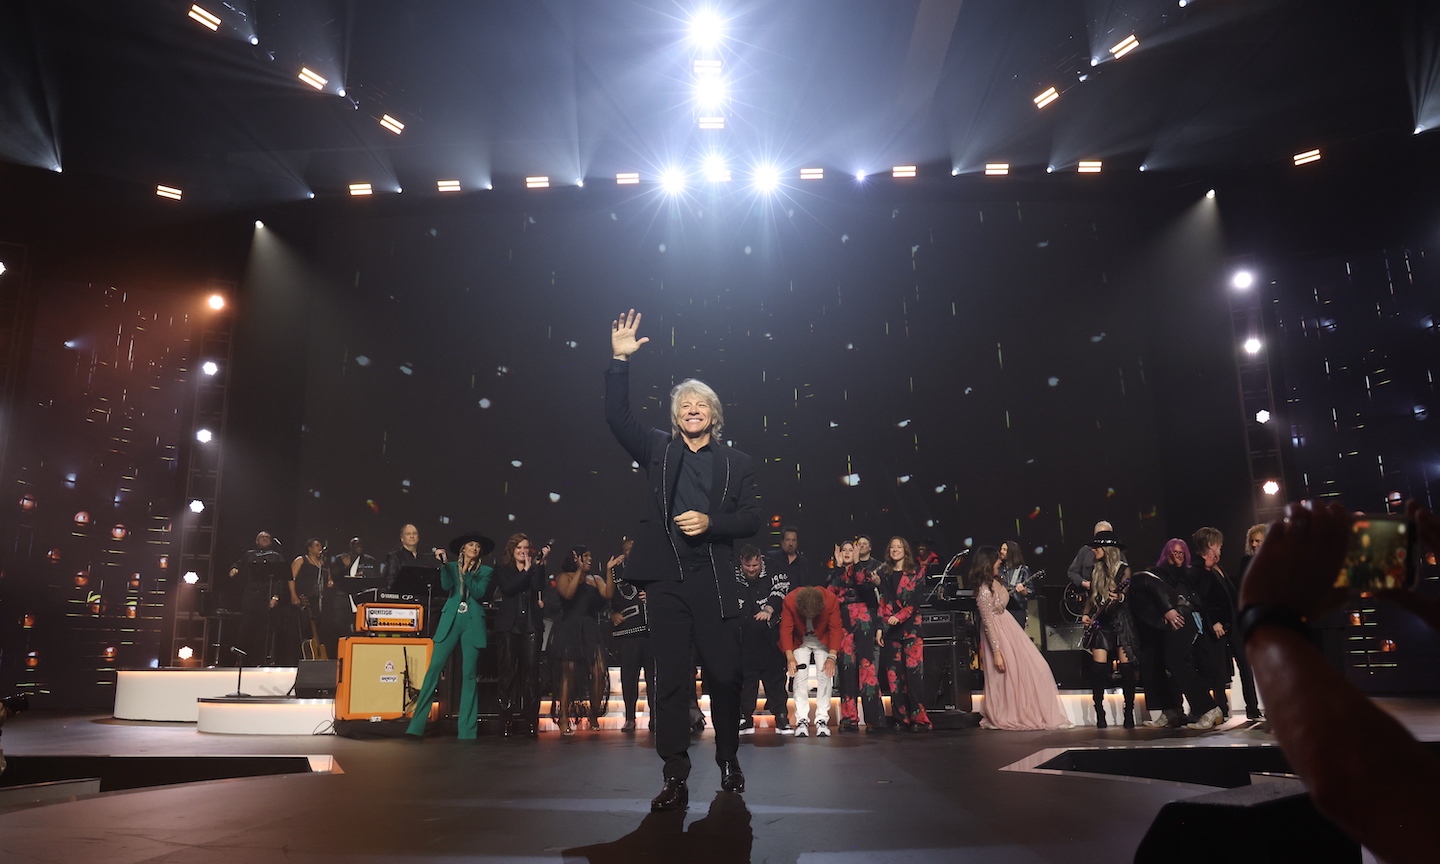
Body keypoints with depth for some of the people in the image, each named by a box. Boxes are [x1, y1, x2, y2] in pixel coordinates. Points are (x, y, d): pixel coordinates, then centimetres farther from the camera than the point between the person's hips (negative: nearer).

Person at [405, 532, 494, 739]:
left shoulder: (485, 571, 11)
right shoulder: (452, 567, 13)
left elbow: (479, 594, -4)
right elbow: (446, 587, -5)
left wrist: (467, 573, -10)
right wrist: (444, 564, -13)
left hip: (473, 623, 0)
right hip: (450, 620, 1)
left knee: (469, 674, -1)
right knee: (434, 668, -7)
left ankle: (467, 730, 4)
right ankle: (417, 725, -3)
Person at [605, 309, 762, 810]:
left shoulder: (736, 463, 10)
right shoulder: (658, 450, 12)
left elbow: (751, 520, 5)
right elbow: (617, 417, 2)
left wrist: (711, 522, -12)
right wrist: (619, 360, -6)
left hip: (714, 580, 0)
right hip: (666, 578, 0)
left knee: (725, 674, 4)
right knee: (672, 678, 0)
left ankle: (729, 759, 27)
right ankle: (675, 778, 5)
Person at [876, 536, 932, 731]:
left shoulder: (915, 573, 5)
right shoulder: (884, 573, 14)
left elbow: (915, 601, -4)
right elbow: (881, 602, 11)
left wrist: (898, 617, -16)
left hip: (910, 626, -3)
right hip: (890, 628, 3)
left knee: (914, 671, -11)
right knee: (894, 672, 0)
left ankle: (918, 717, -9)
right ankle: (901, 718, 5)